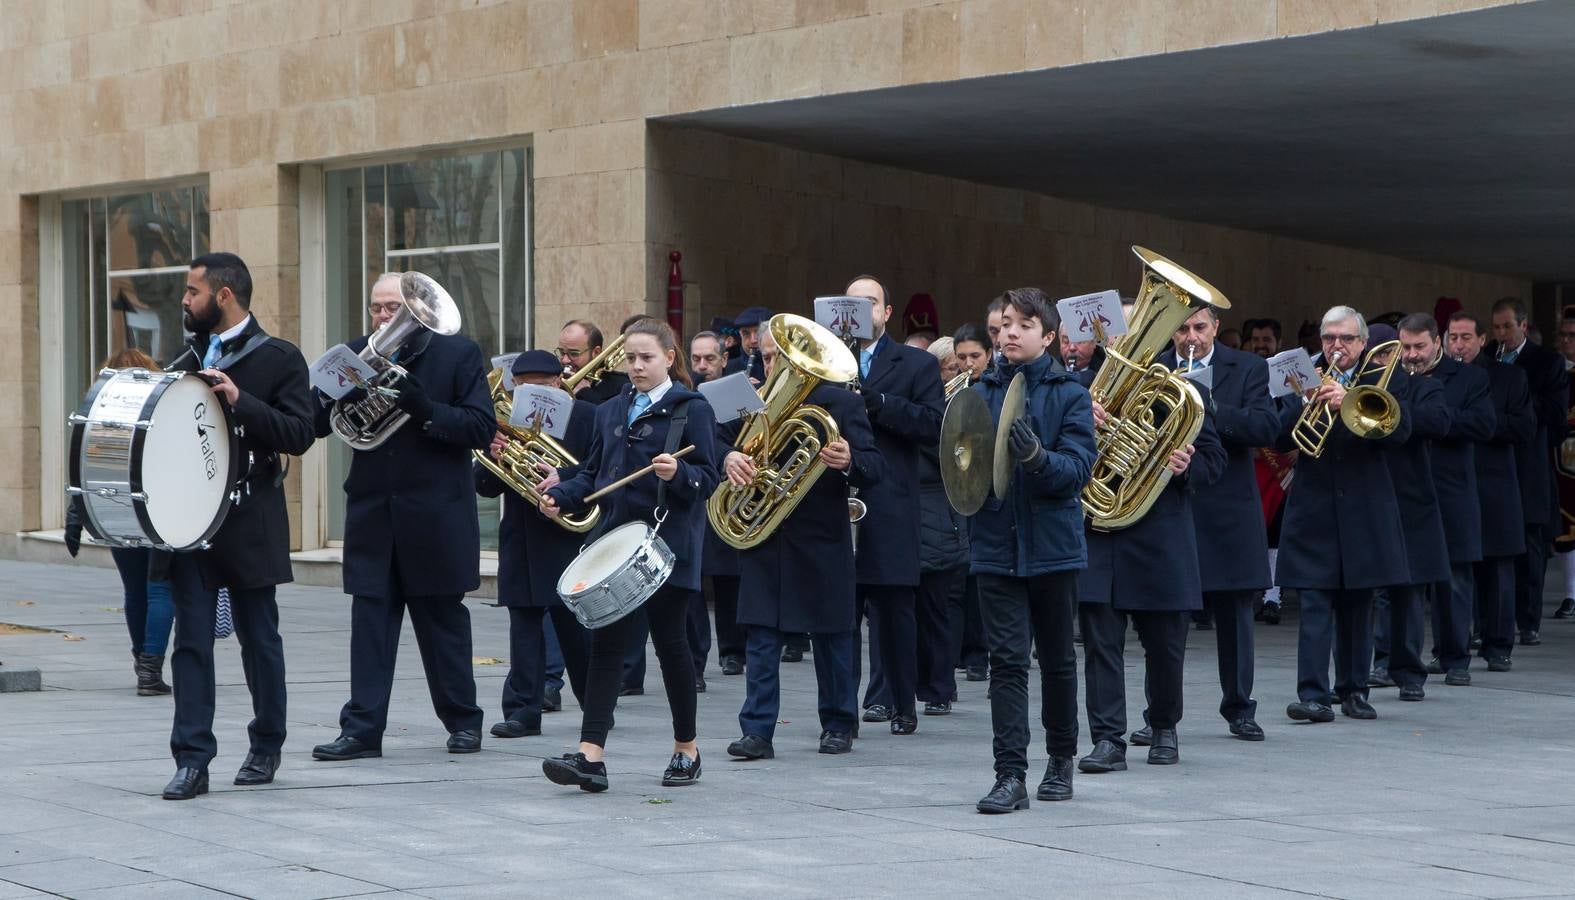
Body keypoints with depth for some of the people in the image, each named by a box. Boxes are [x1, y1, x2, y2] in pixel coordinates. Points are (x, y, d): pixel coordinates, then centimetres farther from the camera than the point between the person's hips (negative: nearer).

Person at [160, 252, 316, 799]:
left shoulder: (279, 359, -3)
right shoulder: (187, 362, 14)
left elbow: (299, 434, -13)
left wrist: (239, 400, -23)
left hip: (249, 523, -4)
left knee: (258, 637, 7)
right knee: (191, 640, -2)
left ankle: (266, 747, 22)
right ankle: (192, 759, -2)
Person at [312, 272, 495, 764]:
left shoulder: (458, 353, -1)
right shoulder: (356, 354, 8)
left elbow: (482, 428, -9)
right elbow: (317, 421, 2)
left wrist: (422, 407, -22)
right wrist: (337, 394, -19)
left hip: (435, 514, -3)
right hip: (372, 514, 3)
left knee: (442, 620, 7)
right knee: (370, 619, -1)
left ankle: (463, 720, 20)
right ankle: (362, 728, 2)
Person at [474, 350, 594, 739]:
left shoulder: (586, 416, -2)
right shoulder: (504, 420, 8)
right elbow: (485, 487, 5)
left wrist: (563, 479, -25)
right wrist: (492, 457, -15)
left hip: (570, 538, -3)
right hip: (521, 542, 3)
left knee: (577, 626, 3)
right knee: (524, 624, 2)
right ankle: (523, 710, 4)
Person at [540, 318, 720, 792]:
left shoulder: (692, 410, -3)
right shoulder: (611, 411, 14)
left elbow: (708, 479, -8)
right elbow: (593, 472, 15)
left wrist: (678, 473, -28)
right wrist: (561, 496, -3)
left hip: (668, 547, -5)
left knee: (670, 642, 4)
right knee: (605, 643, -3)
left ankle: (686, 748, 21)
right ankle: (590, 755, -9)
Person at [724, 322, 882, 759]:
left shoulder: (841, 402, -2)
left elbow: (873, 469, -7)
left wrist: (848, 462, -29)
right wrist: (728, 458, -18)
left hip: (821, 542, -2)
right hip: (763, 539, 2)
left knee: (833, 637, 8)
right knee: (761, 636, 0)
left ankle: (839, 724, 21)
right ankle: (757, 731, 2)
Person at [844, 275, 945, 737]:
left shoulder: (917, 365, 7)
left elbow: (935, 425, -7)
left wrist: (875, 401, -13)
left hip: (890, 507, -2)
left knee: (894, 608, 1)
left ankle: (902, 702, 11)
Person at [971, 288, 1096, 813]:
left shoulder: (1069, 395, -3)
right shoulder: (981, 392, 6)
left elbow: (1079, 469, -11)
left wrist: (1037, 455, -29)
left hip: (1051, 545, -1)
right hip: (996, 544, 1)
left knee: (1057, 657, 12)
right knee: (1007, 660, -5)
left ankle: (1061, 759, 29)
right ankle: (1010, 775, -6)